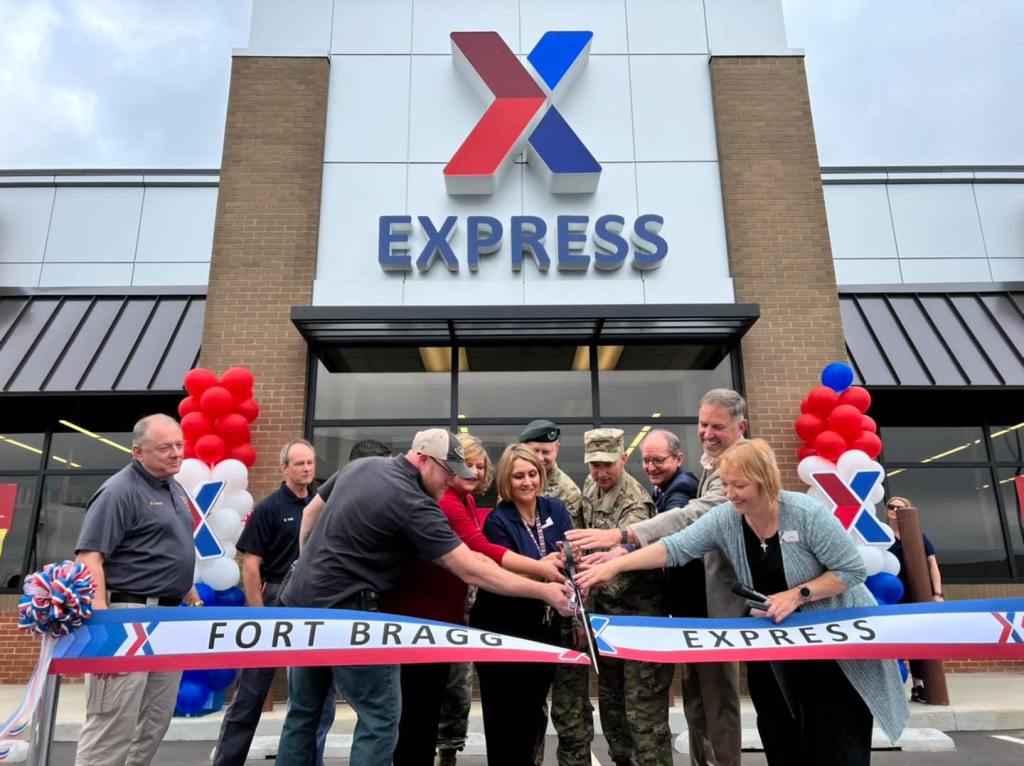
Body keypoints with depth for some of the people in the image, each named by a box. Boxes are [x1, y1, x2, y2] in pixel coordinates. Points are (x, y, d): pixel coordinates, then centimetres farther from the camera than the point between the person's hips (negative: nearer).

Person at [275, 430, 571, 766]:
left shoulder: (359, 465, 4)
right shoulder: (413, 504, -20)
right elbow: (471, 572, -22)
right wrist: (544, 592, -19)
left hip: (300, 599, 9)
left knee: (303, 711, 20)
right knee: (380, 717, 3)